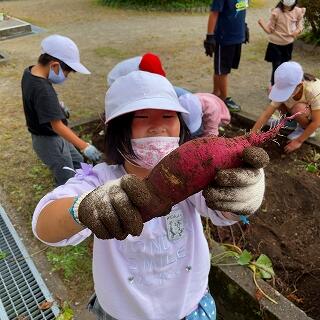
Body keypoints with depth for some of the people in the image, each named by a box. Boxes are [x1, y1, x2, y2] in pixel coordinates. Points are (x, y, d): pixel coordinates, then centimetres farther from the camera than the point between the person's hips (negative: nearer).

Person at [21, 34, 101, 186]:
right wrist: (84, 146, -35)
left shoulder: (29, 72, -4)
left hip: (54, 136, 10)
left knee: (77, 163, 24)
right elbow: (57, 125, -35)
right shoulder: (43, 90, -33)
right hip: (49, 141, -10)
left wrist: (58, 105, 21)